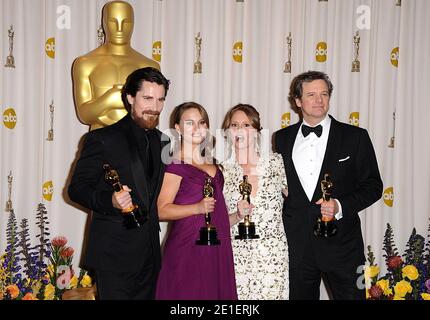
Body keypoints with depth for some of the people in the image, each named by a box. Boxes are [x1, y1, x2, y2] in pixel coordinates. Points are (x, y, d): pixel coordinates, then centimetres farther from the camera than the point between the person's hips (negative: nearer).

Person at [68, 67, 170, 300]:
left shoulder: (159, 140, 12)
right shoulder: (102, 139, -8)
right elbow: (76, 188, -9)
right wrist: (110, 201, -25)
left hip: (150, 254, 6)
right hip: (115, 256, -6)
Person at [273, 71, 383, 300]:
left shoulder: (355, 137, -1)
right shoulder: (282, 138, 7)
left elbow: (373, 186, -1)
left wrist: (341, 206, -15)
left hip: (341, 244, -2)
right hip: (297, 245, 2)